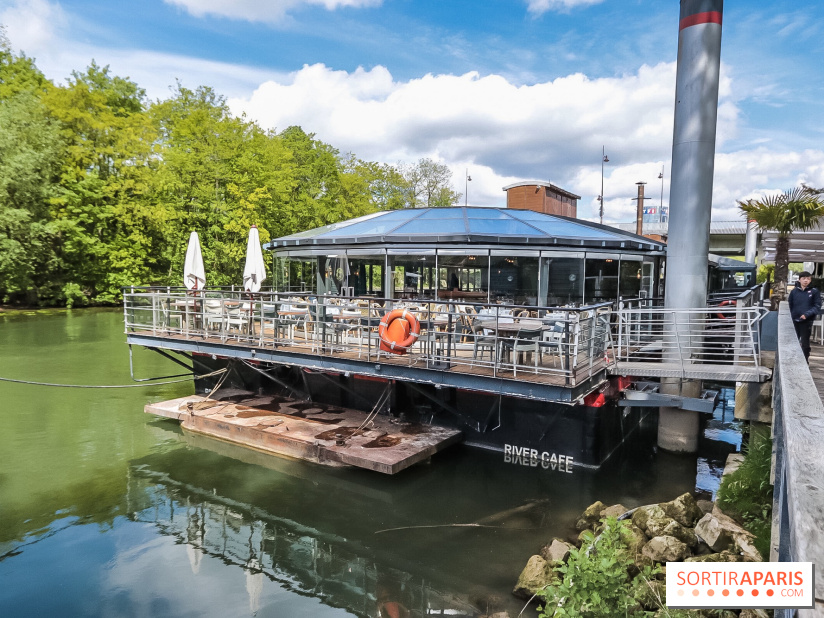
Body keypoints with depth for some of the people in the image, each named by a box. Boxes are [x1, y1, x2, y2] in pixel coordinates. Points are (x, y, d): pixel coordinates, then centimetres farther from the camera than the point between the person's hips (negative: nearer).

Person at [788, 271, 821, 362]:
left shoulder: (814, 292, -2)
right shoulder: (794, 291, 5)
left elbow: (817, 306, -6)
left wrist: (807, 314, -18)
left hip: (807, 321, -3)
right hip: (794, 321, 3)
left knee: (805, 343, 0)